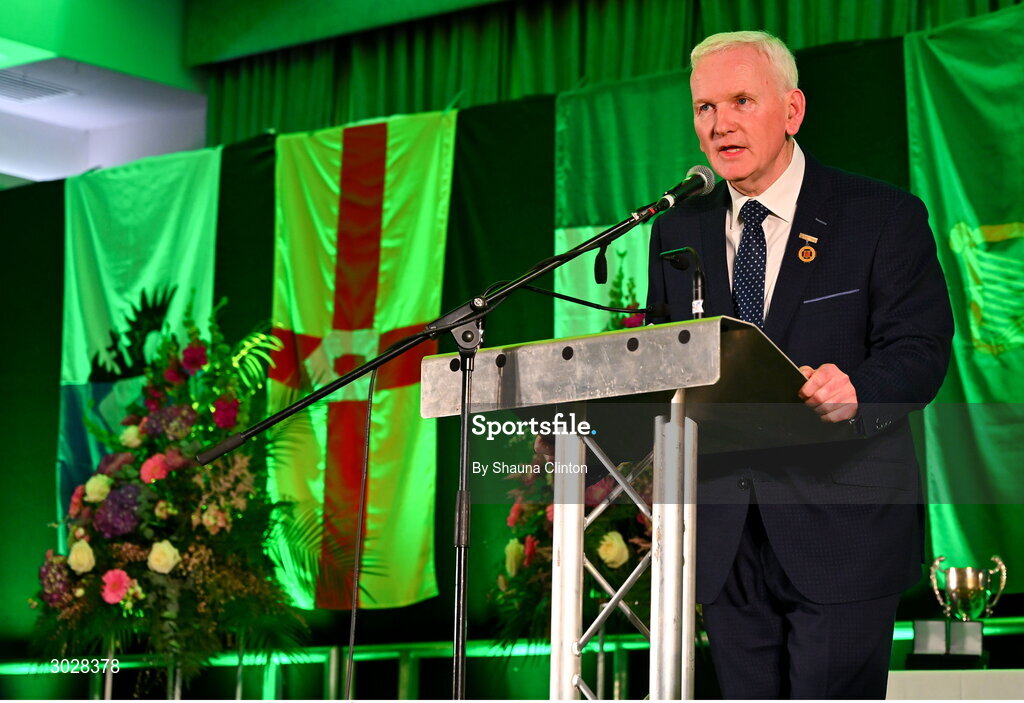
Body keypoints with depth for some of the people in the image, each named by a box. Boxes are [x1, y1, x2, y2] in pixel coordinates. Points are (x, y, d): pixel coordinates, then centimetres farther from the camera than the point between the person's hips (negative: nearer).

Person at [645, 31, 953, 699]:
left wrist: (858, 391, -29)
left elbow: (921, 348, -7)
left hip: (842, 526, -4)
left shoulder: (884, 217, -1)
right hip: (726, 538, 4)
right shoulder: (677, 232, 13)